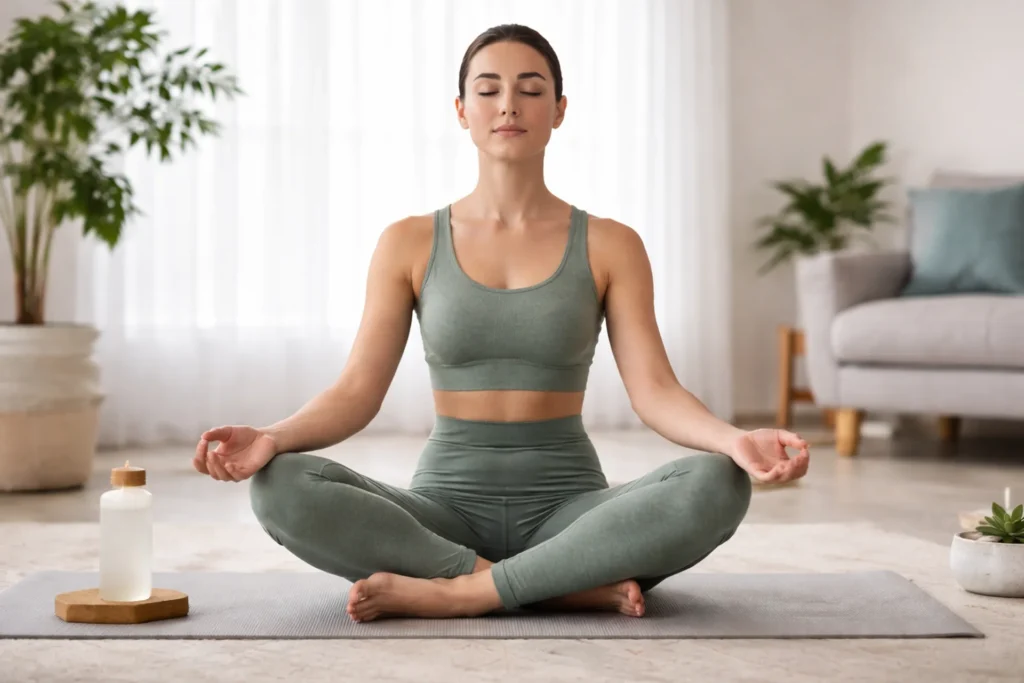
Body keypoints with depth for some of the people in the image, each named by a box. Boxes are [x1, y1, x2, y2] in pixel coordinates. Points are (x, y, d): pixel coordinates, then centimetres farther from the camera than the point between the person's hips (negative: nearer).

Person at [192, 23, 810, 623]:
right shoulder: (409, 244, 4)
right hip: (447, 509, 1)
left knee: (717, 485, -31)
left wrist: (736, 440, -28)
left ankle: (457, 591, -27)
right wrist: (272, 438, -24)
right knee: (281, 488, -29)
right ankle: (577, 587, -27)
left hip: (568, 510, 0)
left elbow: (654, 390, -6)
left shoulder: (609, 246, 3)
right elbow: (357, 392, -2)